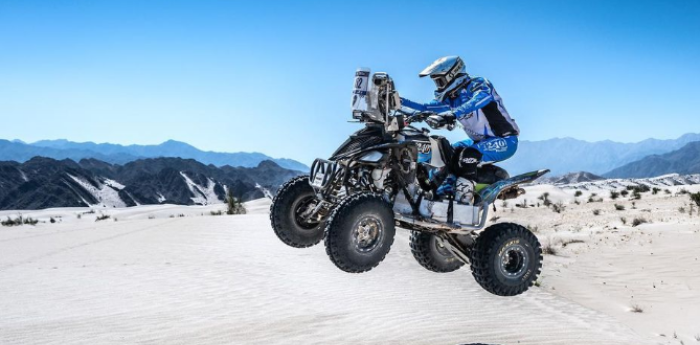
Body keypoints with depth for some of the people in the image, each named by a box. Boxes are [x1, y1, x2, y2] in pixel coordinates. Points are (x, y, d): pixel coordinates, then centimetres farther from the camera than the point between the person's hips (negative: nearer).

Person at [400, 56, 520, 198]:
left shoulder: (477, 84, -14)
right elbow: (424, 108, 9)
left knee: (467, 157, -31)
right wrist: (399, 101, -3)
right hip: (480, 141, 9)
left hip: (505, 140, -9)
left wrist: (451, 115, -51)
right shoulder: (451, 98, 9)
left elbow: (479, 99, -37)